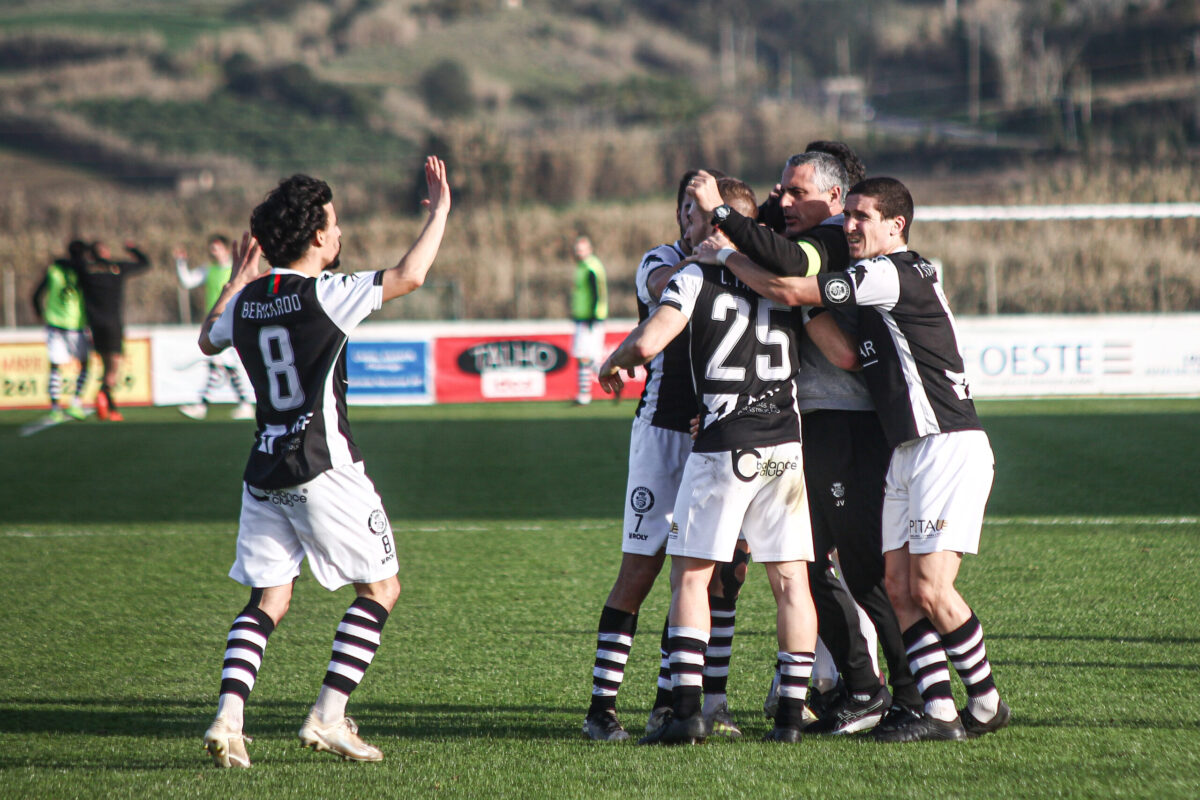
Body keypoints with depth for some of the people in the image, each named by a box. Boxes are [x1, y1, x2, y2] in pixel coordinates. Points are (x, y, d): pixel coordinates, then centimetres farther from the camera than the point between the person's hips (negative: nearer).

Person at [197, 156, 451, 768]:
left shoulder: (247, 300, 8)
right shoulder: (324, 294, -12)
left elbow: (208, 340, 28)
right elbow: (409, 276, -17)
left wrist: (236, 281, 39)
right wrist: (440, 209, -4)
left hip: (264, 473, 6)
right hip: (322, 468, -6)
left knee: (267, 600, 9)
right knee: (380, 587, 6)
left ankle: (228, 718, -9)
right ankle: (328, 717, -1)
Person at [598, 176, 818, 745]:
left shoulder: (698, 277, -4)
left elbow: (647, 342, -15)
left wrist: (612, 361, 6)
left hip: (721, 446, -4)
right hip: (785, 443, 4)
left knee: (690, 575, 5)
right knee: (791, 581, 6)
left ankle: (686, 710, -3)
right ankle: (790, 713, 3)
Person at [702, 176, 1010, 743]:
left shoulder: (893, 274, -14)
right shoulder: (872, 281, 17)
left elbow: (790, 291, -16)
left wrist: (725, 255, -3)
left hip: (949, 447, -10)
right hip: (907, 454, 10)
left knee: (930, 589, -11)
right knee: (899, 586, 1)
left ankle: (986, 703, 3)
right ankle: (939, 711, 0)